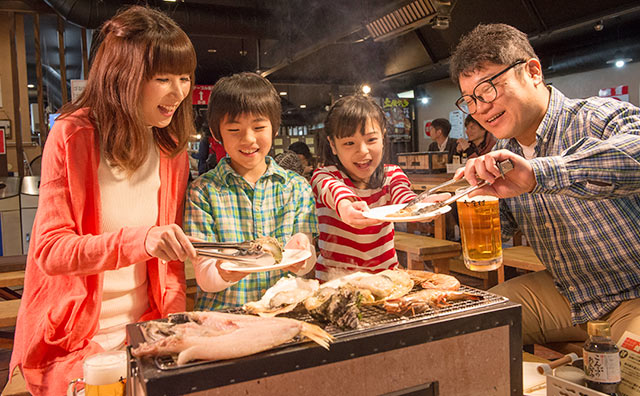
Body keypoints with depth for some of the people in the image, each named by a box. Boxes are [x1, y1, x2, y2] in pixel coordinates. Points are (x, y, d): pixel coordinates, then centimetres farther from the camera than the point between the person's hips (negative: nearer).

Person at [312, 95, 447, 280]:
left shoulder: (392, 174, 4)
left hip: (385, 276, 4)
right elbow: (334, 190, -28)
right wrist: (346, 207, -51)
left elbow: (402, 196, -17)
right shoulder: (323, 177, -5)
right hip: (335, 281, -4)